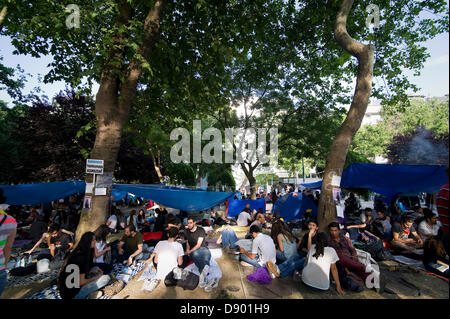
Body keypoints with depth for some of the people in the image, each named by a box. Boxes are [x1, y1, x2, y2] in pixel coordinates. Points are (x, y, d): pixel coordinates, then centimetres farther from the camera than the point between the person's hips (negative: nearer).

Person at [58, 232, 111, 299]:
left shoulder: (76, 252, 5)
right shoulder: (82, 257, -23)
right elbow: (81, 282, -20)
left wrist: (92, 272, 7)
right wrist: (96, 277, -5)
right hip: (72, 294, -9)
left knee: (96, 268, 15)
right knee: (106, 278, -14)